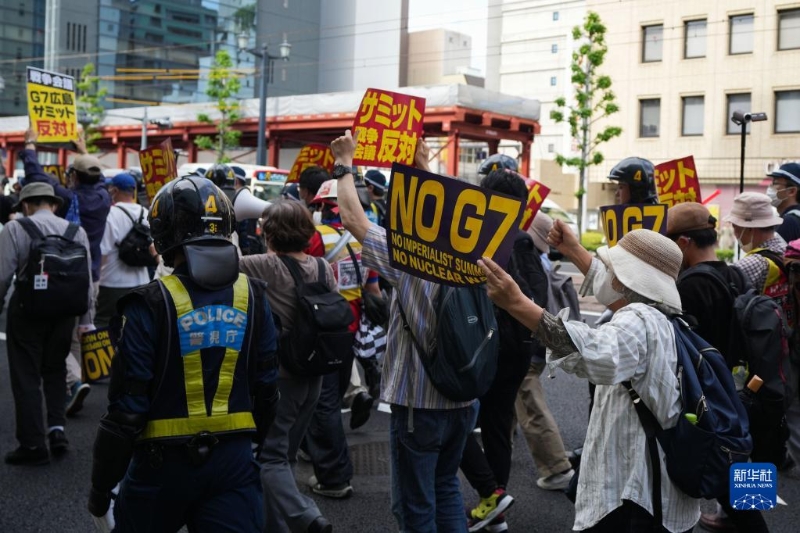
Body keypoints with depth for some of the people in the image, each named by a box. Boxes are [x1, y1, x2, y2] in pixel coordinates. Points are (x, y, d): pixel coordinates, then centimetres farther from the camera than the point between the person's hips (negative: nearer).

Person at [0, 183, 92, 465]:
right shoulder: (77, 230, 3)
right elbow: (86, 279, 5)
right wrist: (84, 320, 12)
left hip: (27, 308, -3)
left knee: (26, 376, 6)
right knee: (55, 370, 20)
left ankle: (32, 444, 9)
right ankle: (56, 427, 5)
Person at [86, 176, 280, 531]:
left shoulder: (152, 305, -14)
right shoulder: (252, 298, 0)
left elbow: (127, 408, -13)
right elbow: (267, 389, 6)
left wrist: (101, 486, -1)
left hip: (164, 462, -2)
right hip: (234, 461, 3)